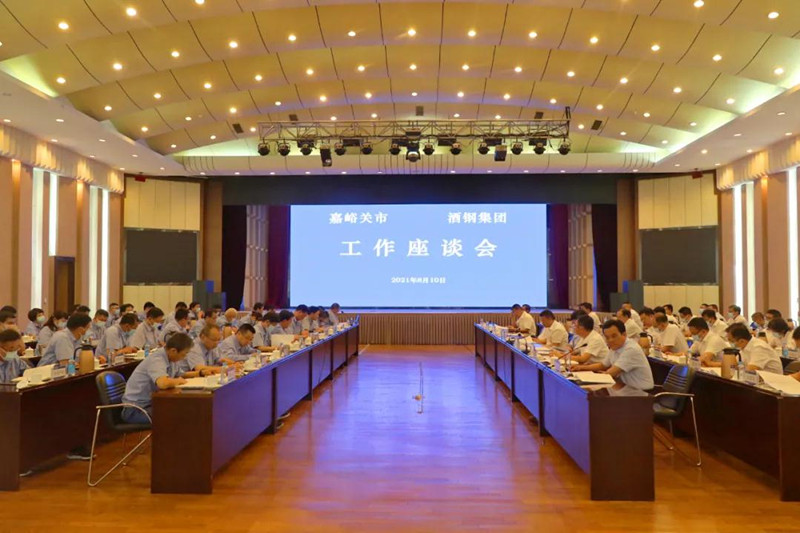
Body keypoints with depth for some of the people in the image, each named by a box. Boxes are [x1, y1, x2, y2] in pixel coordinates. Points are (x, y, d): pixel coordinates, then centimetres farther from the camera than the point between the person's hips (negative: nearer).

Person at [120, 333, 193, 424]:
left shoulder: (171, 358, 2)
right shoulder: (157, 360, -26)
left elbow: (181, 375, 20)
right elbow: (163, 383, -44)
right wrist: (178, 381, -23)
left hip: (151, 403, 9)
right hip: (135, 410, -9)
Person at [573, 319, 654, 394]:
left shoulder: (631, 349, -23)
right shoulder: (615, 347, 4)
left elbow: (611, 373, -23)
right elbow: (603, 365, 20)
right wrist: (583, 367, 8)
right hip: (627, 385, 8)